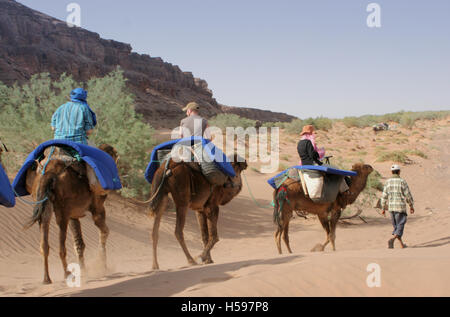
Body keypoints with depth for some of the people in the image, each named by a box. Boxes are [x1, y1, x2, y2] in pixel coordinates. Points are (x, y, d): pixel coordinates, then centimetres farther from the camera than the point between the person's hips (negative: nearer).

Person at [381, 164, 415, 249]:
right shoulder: (402, 181, -9)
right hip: (401, 207, -5)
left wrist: (383, 209, 9)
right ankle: (392, 240, -25)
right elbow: (408, 195, -7)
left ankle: (402, 244, 22)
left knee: (396, 226, 17)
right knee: (400, 226, -2)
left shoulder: (388, 182, 2)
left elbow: (384, 196, 2)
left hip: (391, 207, 5)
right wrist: (412, 206, 6)